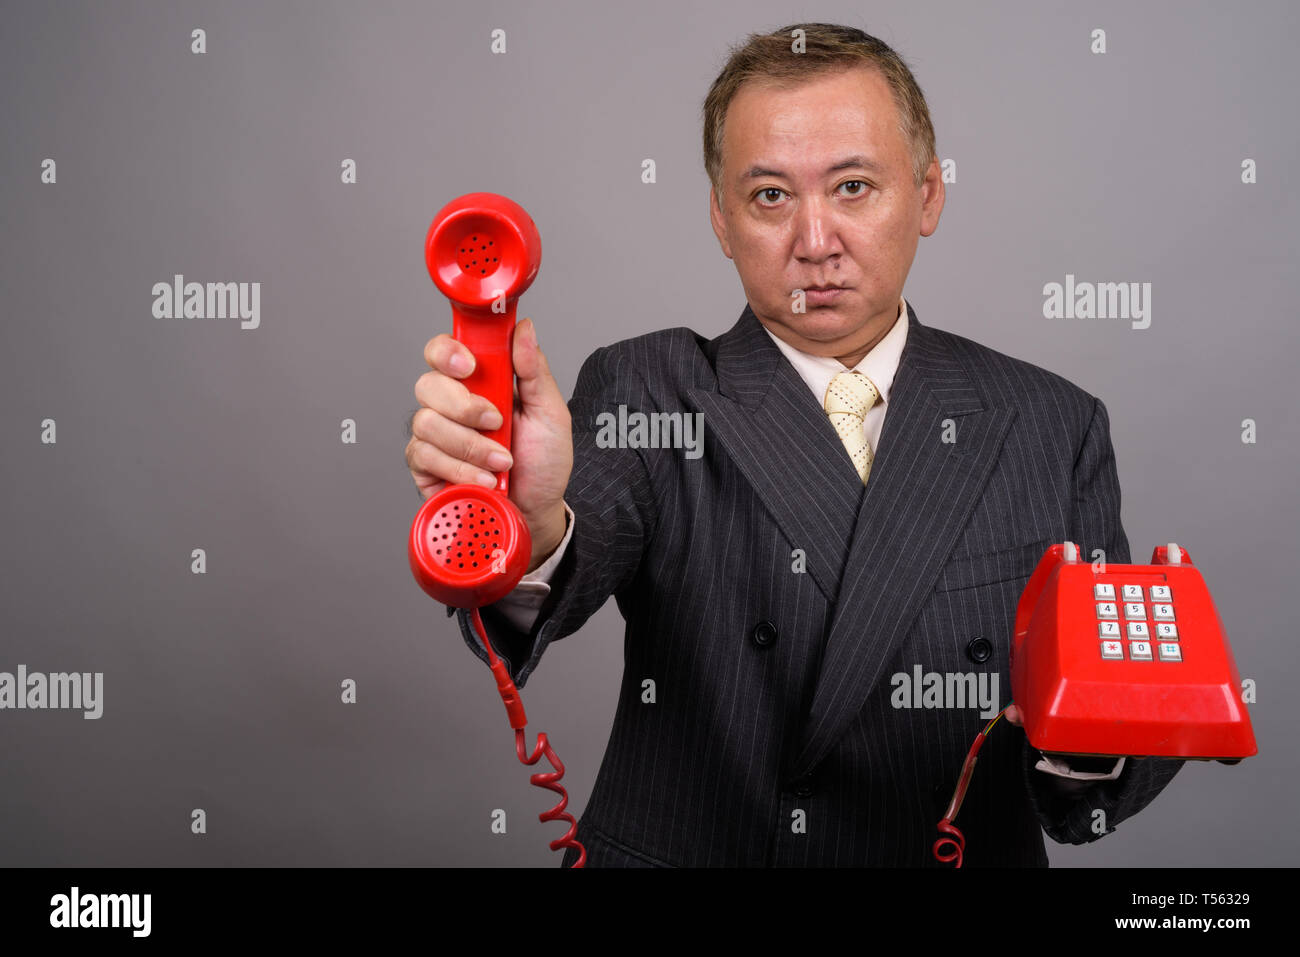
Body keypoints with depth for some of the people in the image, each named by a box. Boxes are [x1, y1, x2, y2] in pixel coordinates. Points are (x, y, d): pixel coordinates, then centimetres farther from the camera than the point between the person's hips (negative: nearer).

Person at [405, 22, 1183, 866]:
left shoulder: (1053, 427, 0)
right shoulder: (647, 395, -3)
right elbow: (579, 554, -20)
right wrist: (531, 528, -40)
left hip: (964, 850, 2)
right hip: (680, 844, -1)